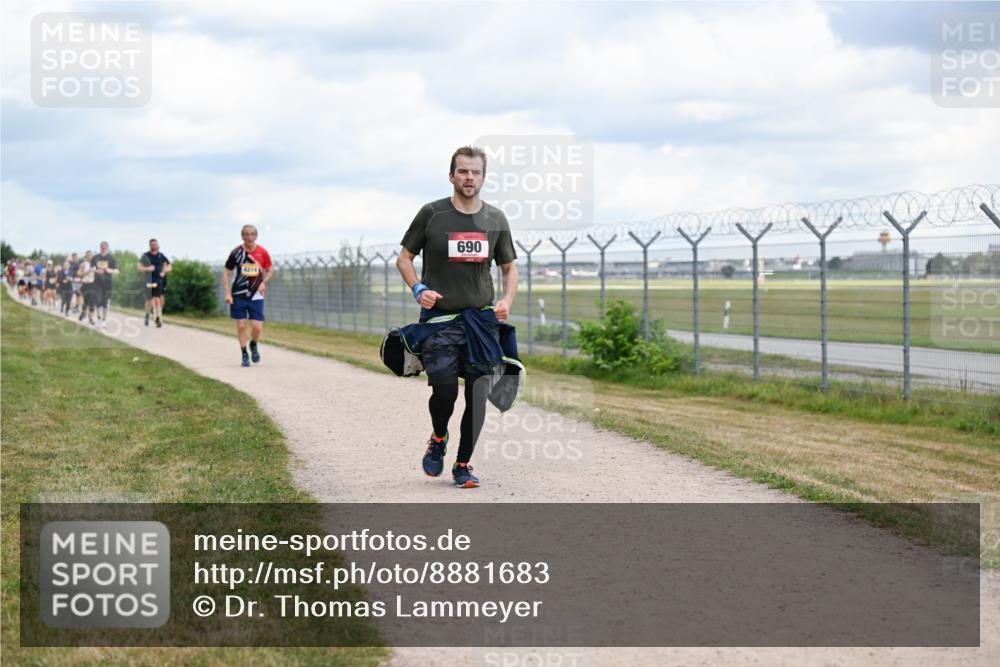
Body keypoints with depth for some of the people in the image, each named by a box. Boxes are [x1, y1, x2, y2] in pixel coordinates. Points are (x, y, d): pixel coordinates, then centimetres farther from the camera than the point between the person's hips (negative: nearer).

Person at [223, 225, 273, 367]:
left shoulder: (262, 253, -1)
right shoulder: (236, 252, -5)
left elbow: (269, 271, 13)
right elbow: (226, 273, 0)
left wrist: (263, 282, -8)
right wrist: (227, 294, -8)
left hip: (256, 296, 1)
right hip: (238, 296, -1)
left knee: (257, 327, -6)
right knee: (241, 326, -1)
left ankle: (253, 345, 26)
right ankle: (244, 354, 14)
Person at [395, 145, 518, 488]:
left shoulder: (495, 219, 7)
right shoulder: (432, 214, -1)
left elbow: (509, 267, 17)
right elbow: (404, 257, 7)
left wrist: (507, 300, -2)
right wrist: (419, 289, -11)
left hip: (481, 318, 2)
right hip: (439, 318, -2)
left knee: (477, 392, -3)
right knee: (444, 390, -12)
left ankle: (463, 465, 12)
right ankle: (438, 439, 21)